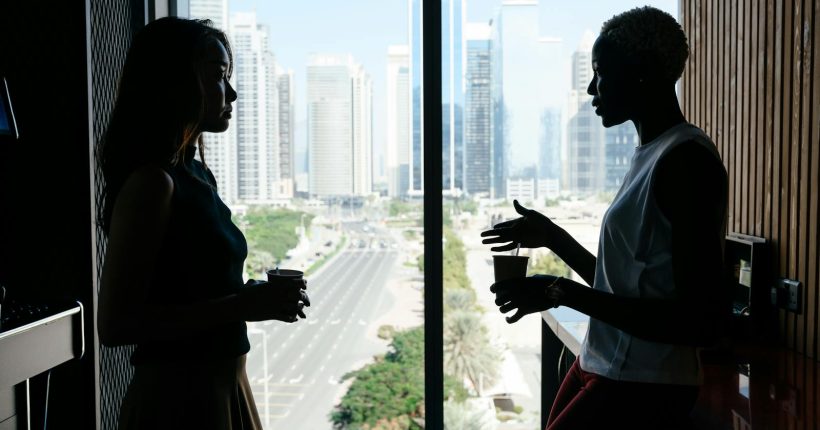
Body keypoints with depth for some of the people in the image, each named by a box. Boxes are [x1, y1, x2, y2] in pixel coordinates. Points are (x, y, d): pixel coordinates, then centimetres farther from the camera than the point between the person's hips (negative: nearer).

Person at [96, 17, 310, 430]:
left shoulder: (199, 176, 8)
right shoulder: (151, 183, -18)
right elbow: (114, 324, -21)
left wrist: (259, 298, 2)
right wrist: (242, 306, -22)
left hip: (223, 386, 8)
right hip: (179, 396, -8)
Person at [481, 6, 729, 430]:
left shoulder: (686, 160, -17)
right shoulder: (650, 154, 13)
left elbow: (705, 322, -22)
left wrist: (562, 292, -23)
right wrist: (551, 235, 21)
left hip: (641, 388, -9)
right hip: (601, 368, 9)